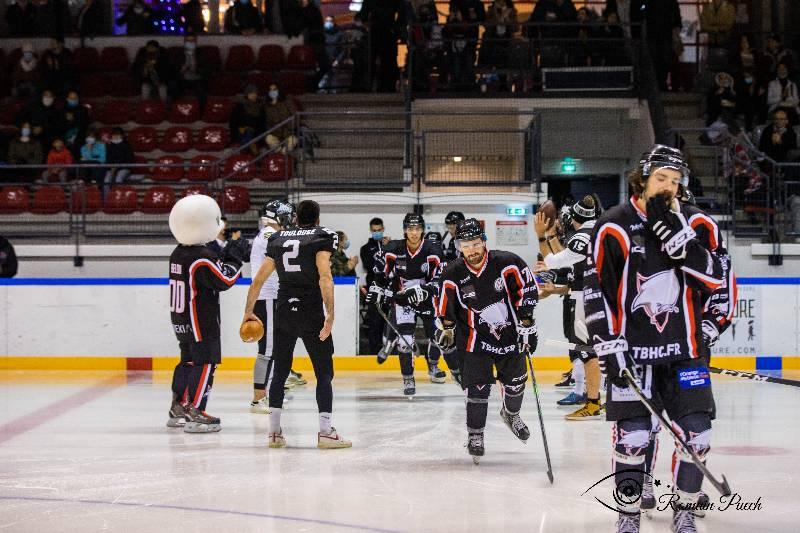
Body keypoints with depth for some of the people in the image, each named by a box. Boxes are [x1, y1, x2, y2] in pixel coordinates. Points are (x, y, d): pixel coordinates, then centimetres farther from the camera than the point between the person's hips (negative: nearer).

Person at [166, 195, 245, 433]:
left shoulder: (178, 254, 7)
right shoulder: (202, 258, -22)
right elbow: (225, 280, -19)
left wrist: (226, 257, 7)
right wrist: (235, 257, -7)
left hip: (181, 320, 9)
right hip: (201, 322, -9)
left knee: (188, 360, 19)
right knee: (205, 362, -5)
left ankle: (178, 408, 25)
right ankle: (195, 413, -8)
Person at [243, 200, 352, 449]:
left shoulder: (278, 239, 12)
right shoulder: (322, 237, -2)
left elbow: (258, 280, 14)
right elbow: (324, 277, -16)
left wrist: (248, 311, 24)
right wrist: (330, 314, -20)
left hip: (283, 314, 4)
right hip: (312, 314, -4)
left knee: (280, 371, 14)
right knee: (324, 373, 2)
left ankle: (274, 431, 13)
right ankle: (325, 432, -7)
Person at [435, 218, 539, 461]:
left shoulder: (507, 263, -18)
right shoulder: (453, 274, -14)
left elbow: (528, 292, -10)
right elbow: (447, 306, 3)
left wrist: (527, 325, -10)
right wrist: (446, 329, 8)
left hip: (510, 335, 1)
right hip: (476, 338, -1)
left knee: (516, 381, 16)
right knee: (477, 388, -9)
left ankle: (511, 414, 47)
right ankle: (475, 435, 7)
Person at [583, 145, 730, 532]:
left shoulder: (698, 224, 3)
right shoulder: (614, 226, -4)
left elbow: (715, 277, -9)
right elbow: (595, 290, -3)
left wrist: (676, 236, -19)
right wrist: (608, 344, -9)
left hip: (684, 348, 2)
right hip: (630, 348, -2)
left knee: (695, 434, -1)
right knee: (632, 436, -5)